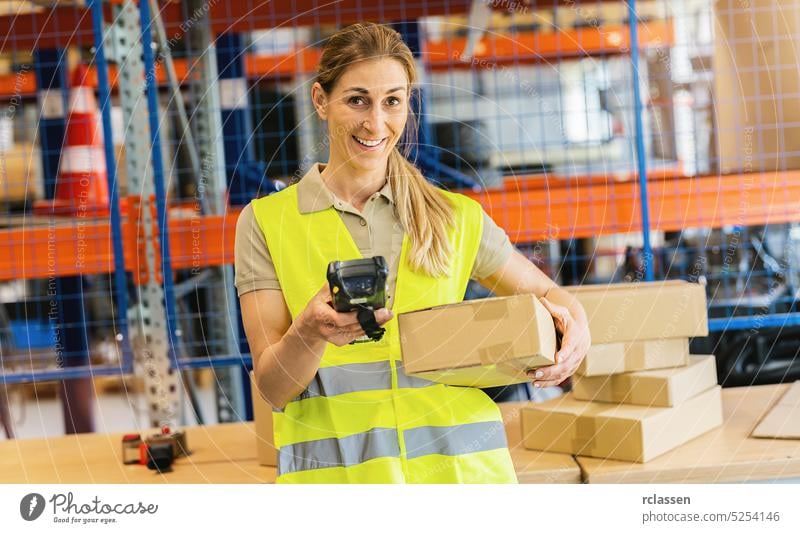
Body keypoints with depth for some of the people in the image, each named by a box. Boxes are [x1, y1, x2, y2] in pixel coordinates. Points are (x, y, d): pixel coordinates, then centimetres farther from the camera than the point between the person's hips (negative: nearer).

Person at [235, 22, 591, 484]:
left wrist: (575, 325, -2)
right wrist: (310, 332, -22)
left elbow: (546, 294, 21)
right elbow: (273, 386, 0)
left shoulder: (457, 218, 11)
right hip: (337, 471, -3)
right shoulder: (266, 222, 5)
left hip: (460, 467, 3)